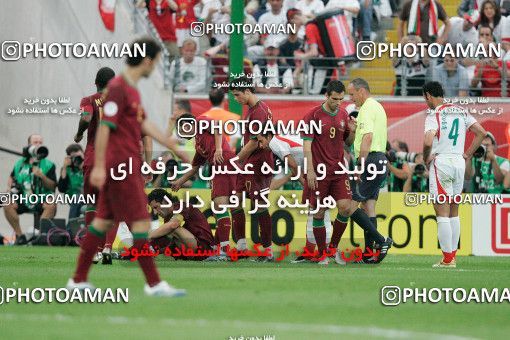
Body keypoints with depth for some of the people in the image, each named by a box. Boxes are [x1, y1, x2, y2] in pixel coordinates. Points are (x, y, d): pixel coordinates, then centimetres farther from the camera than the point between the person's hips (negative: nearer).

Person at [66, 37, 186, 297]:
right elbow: (104, 127, -19)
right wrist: (98, 167, -21)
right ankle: (154, 283, -5)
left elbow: (144, 125, 20)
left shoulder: (131, 89, 15)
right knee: (140, 222, -7)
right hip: (120, 166, -10)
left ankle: (78, 280, 15)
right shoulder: (118, 88, -15)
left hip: (124, 167, 10)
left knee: (103, 220, 11)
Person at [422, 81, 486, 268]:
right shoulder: (461, 112, 10)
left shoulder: (434, 115, -9)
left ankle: (447, 259, -6)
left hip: (441, 162, -6)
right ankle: (452, 257, 16)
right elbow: (481, 133, 9)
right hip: (459, 161, 6)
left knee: (442, 214, -3)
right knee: (454, 213, 14)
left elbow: (428, 142, -22)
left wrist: (426, 159, -4)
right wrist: (468, 154, 14)